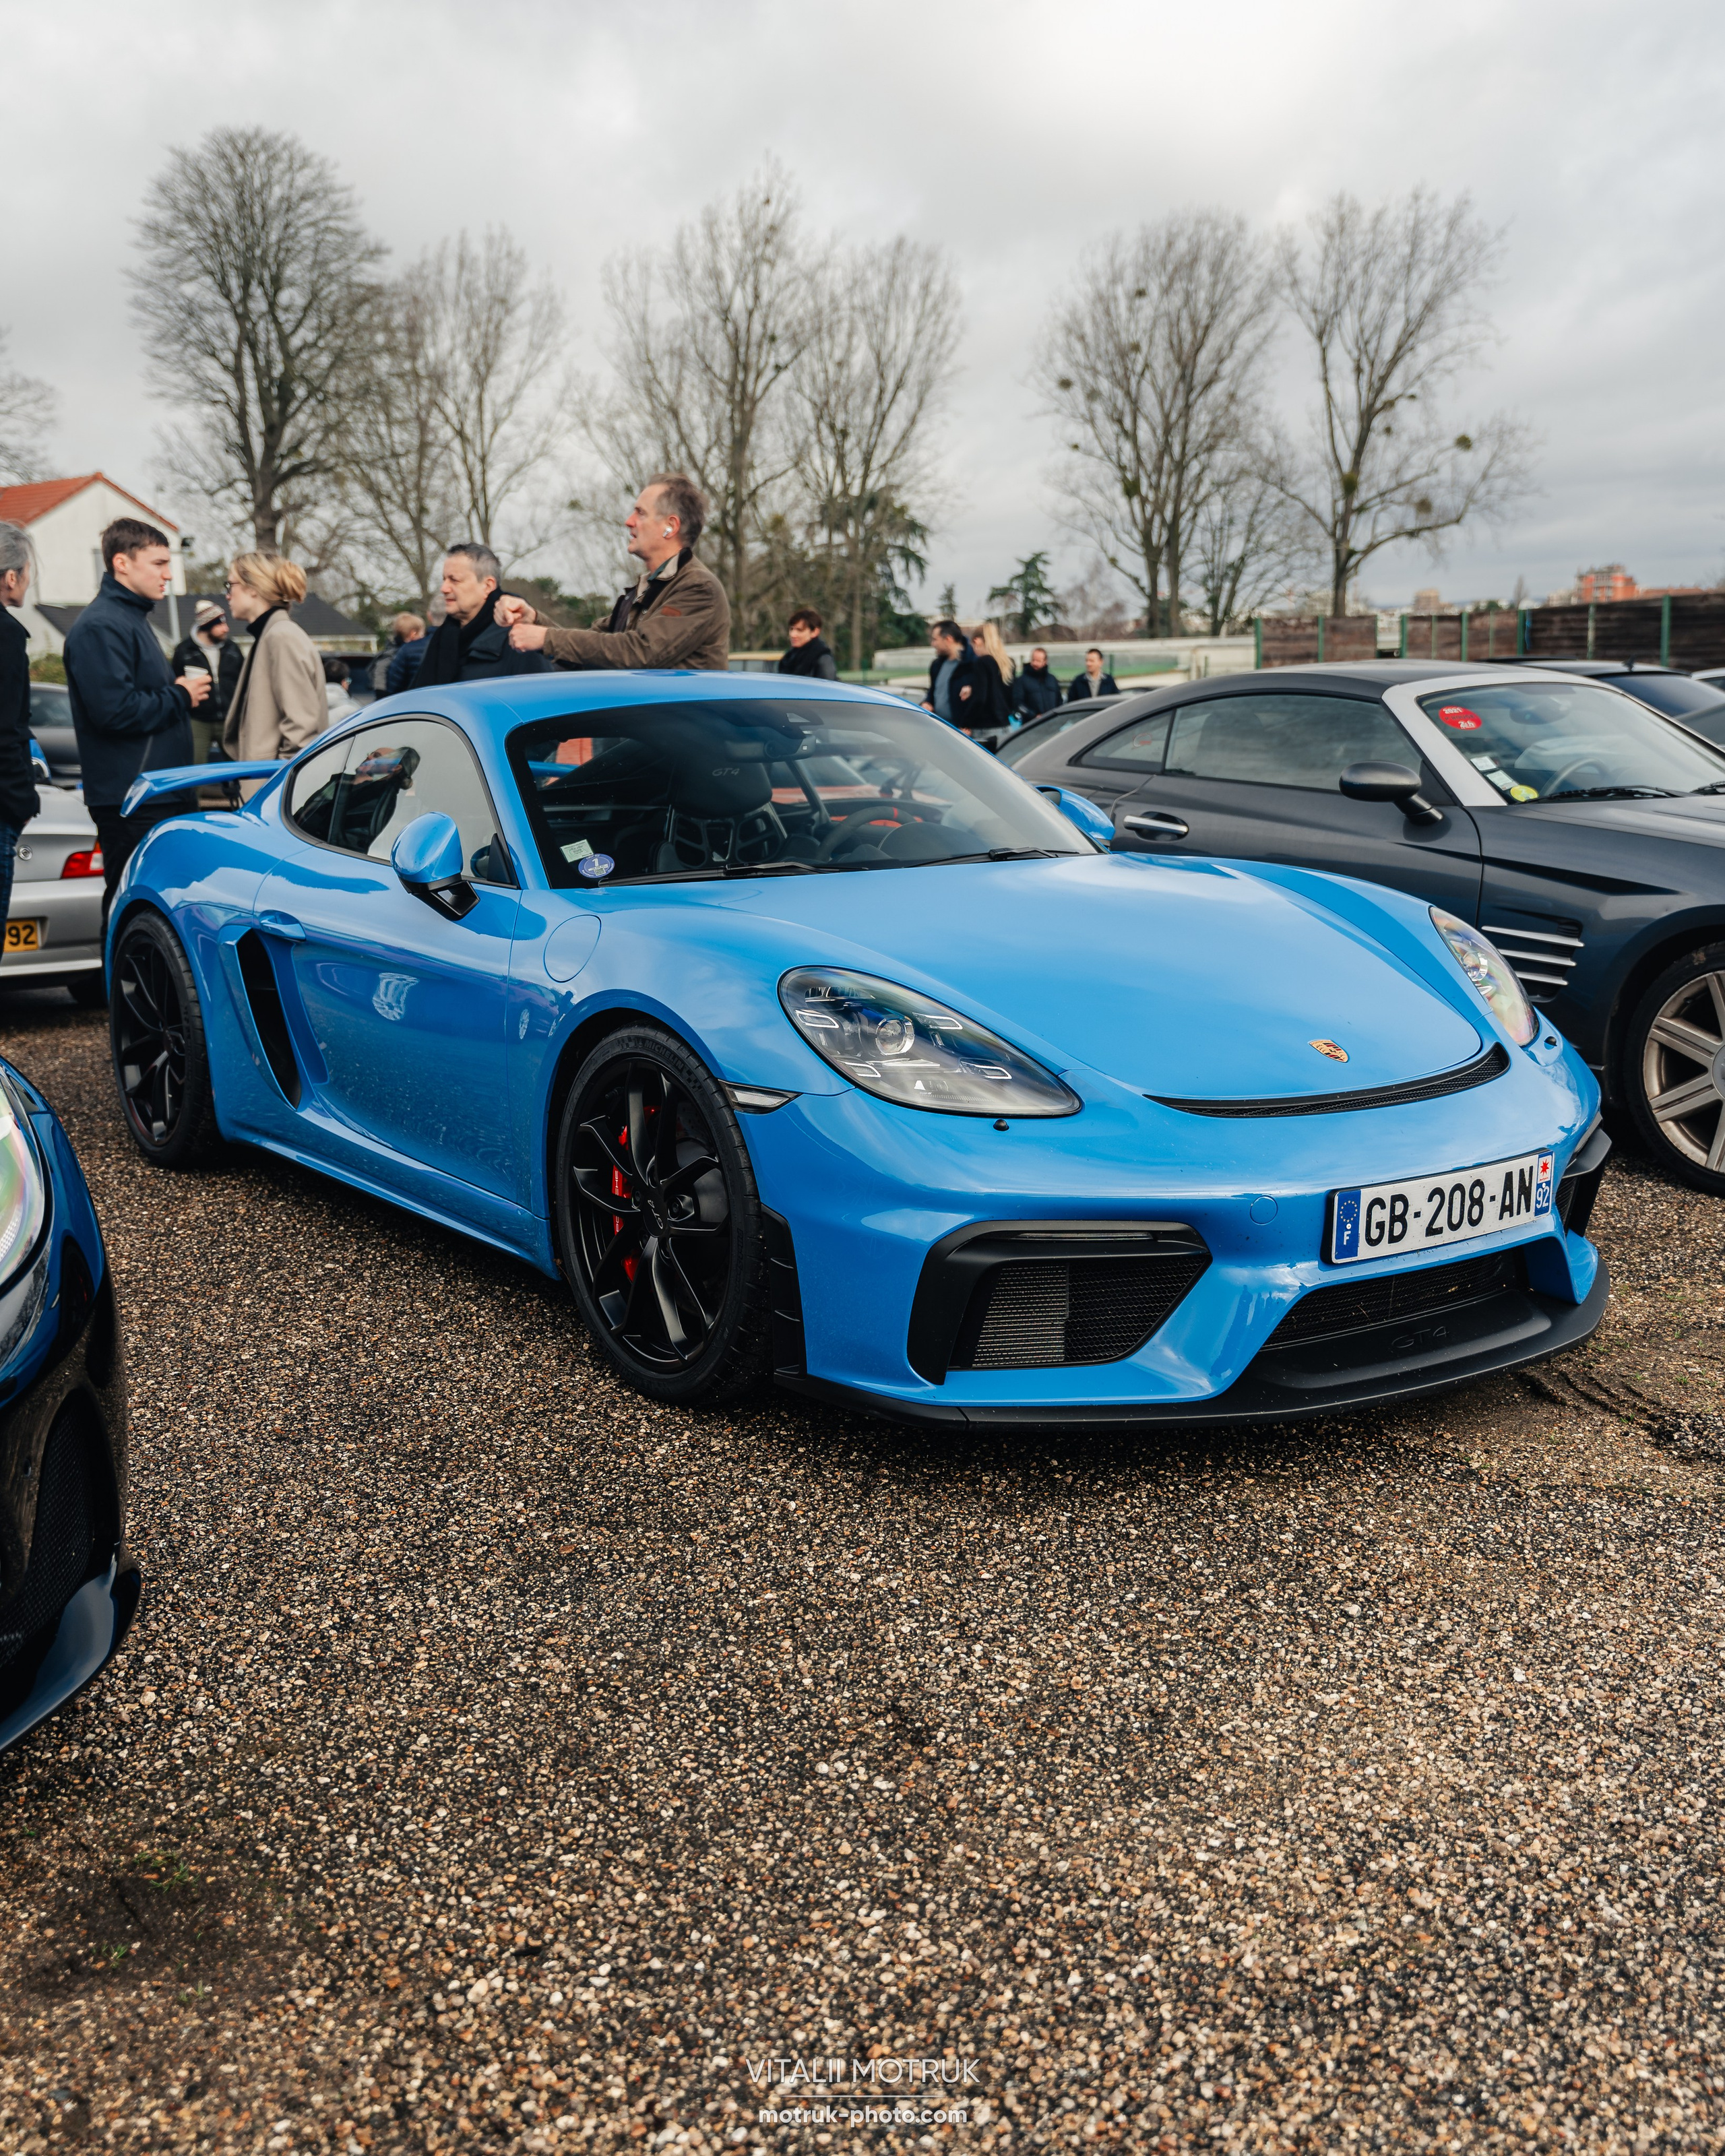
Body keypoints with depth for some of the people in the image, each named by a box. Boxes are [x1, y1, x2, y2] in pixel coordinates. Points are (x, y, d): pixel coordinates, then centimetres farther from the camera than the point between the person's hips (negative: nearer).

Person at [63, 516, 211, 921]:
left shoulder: (132, 620, 20)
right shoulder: (101, 626, -13)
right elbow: (115, 710, -23)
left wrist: (180, 692, 11)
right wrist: (181, 696, -11)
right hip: (129, 800, -10)